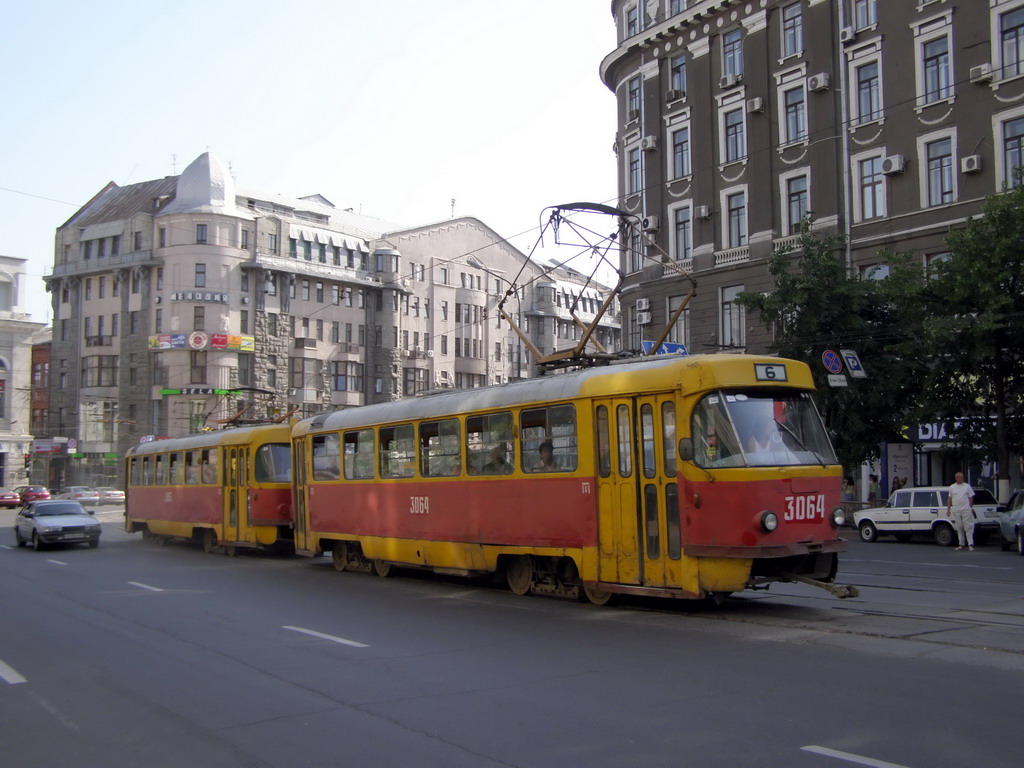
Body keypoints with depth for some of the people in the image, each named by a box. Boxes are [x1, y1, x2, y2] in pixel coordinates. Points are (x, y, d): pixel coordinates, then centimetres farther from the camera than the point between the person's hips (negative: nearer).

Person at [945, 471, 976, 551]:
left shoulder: (967, 486, 5)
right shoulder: (952, 487, 11)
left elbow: (971, 498, 6)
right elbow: (949, 499, 13)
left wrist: (971, 508, -1)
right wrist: (948, 509, 8)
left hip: (966, 510, -2)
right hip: (956, 511, 2)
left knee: (968, 528, -8)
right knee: (959, 528, 7)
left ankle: (970, 544, -9)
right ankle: (961, 544, 14)